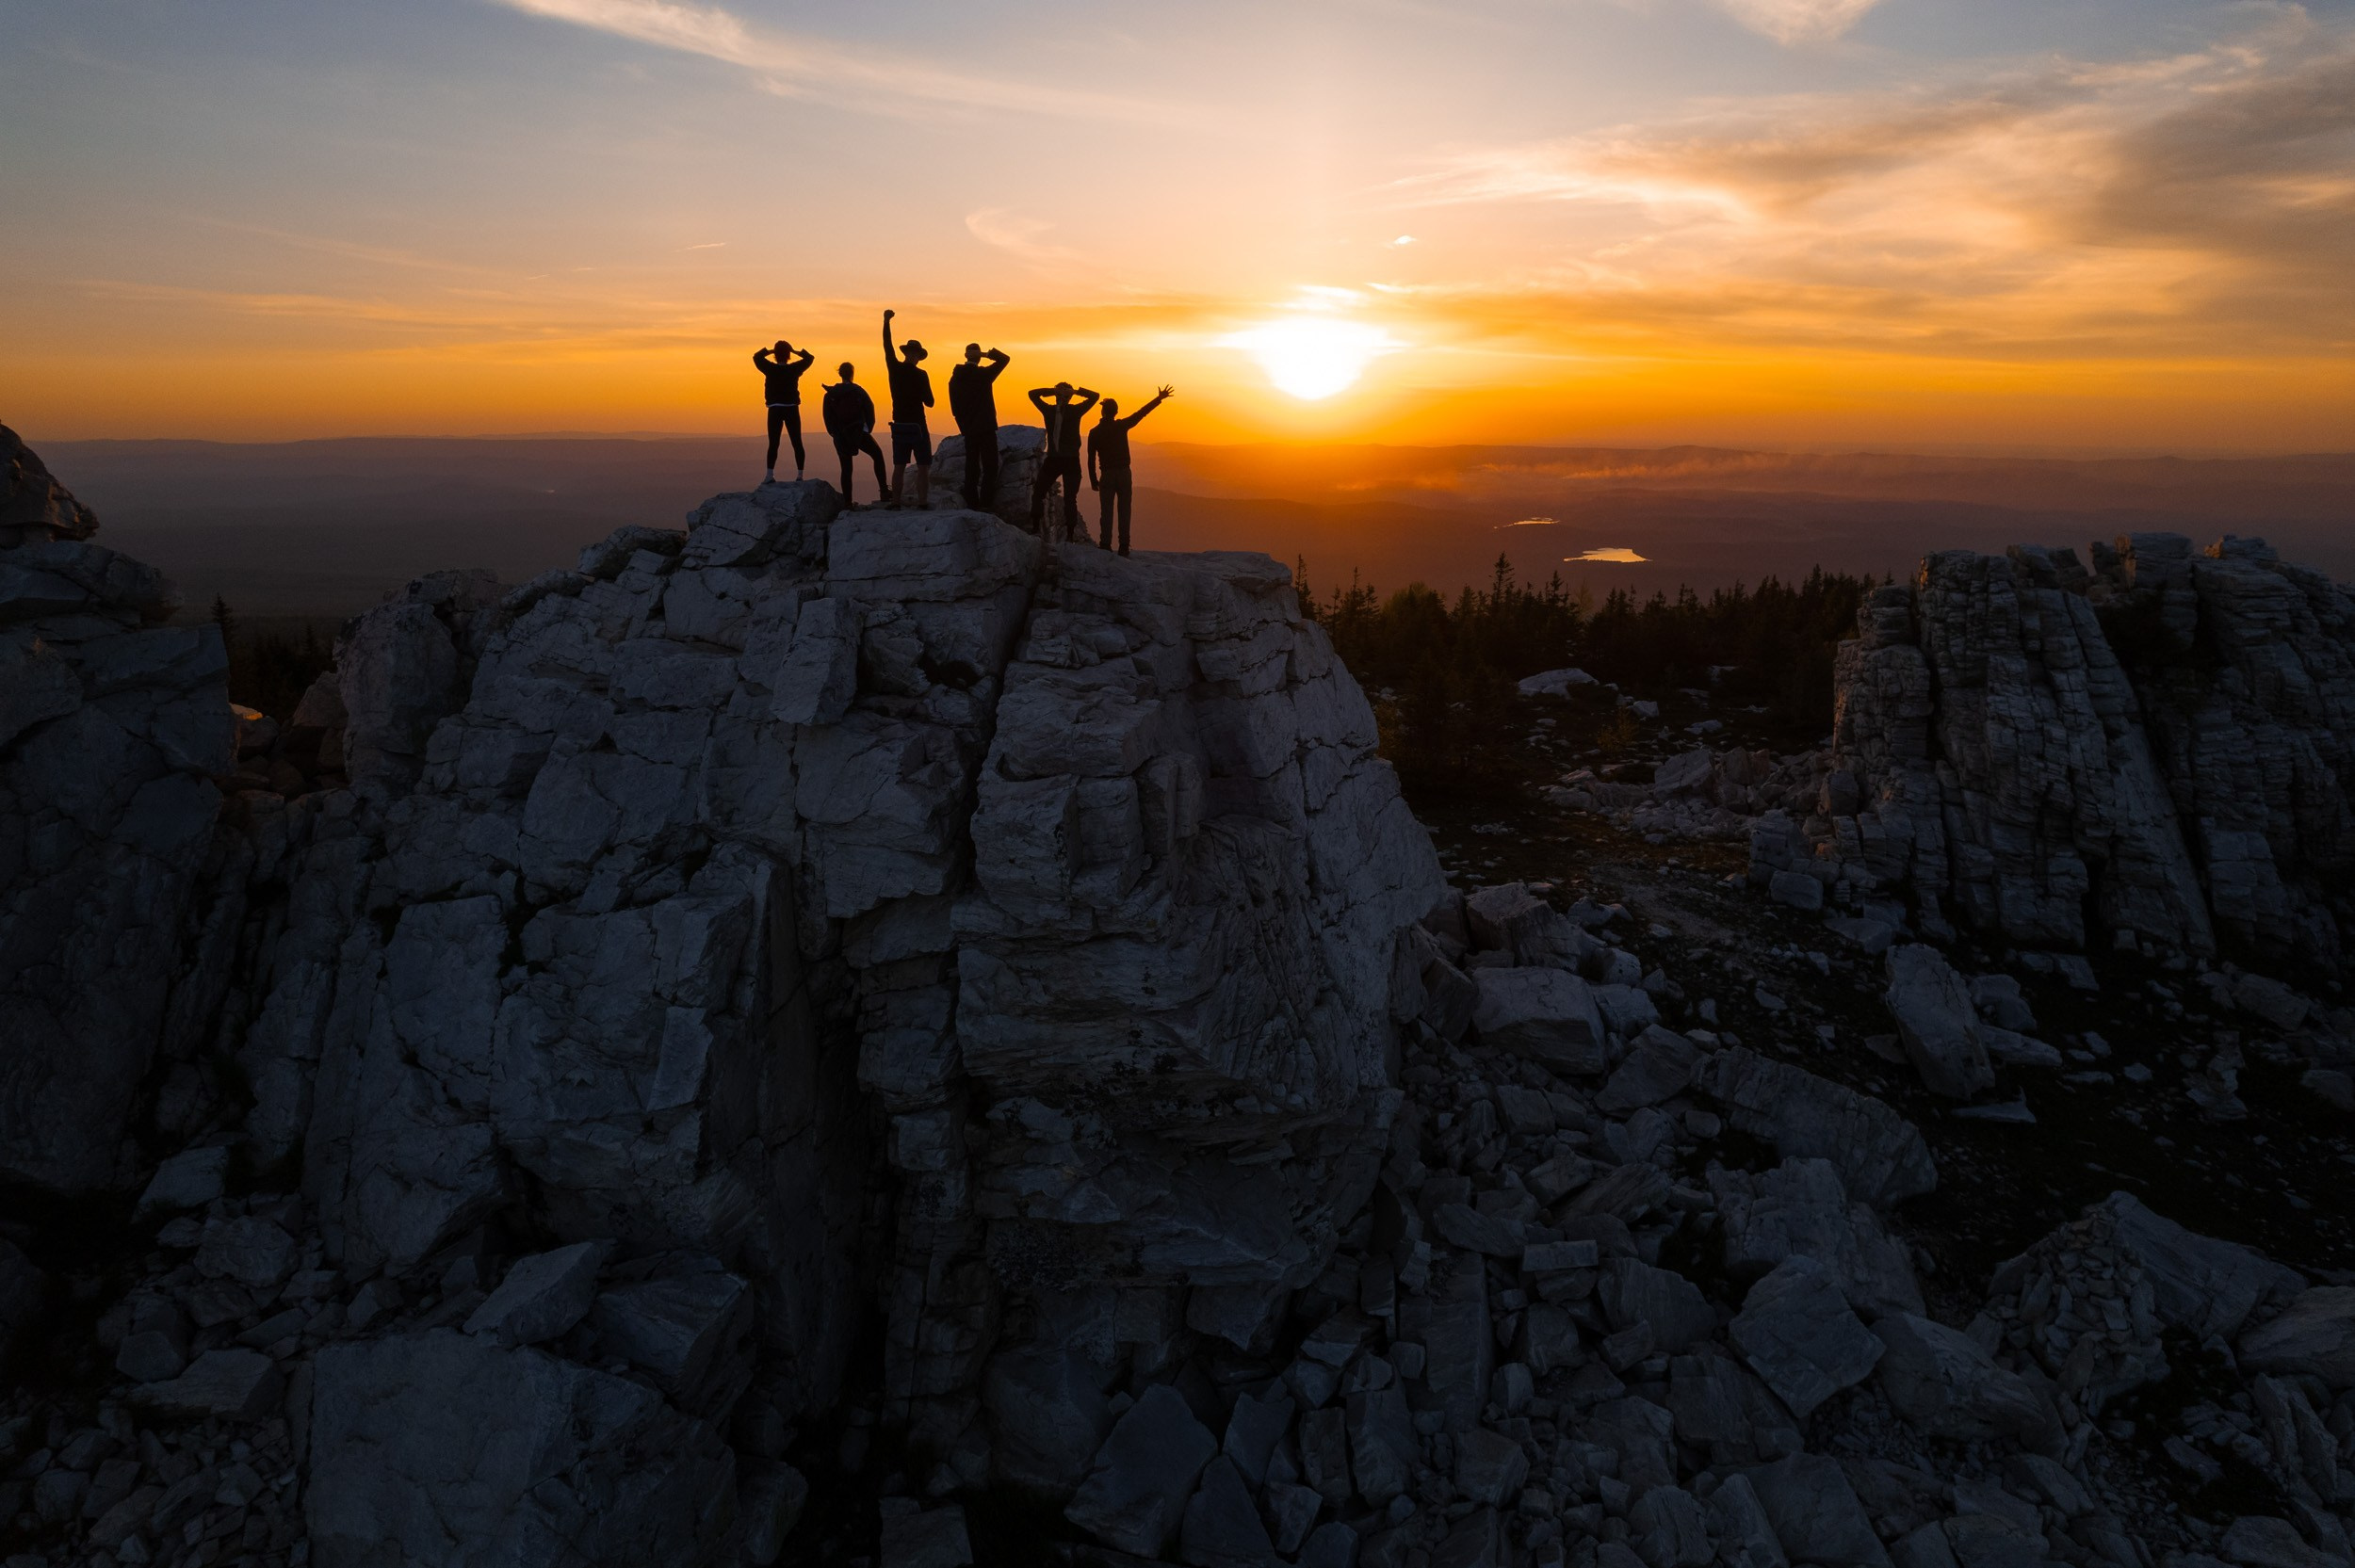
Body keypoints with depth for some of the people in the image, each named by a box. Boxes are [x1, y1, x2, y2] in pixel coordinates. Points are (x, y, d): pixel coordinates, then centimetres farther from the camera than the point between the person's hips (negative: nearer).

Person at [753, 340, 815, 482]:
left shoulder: (770, 369, -4)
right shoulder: (794, 369, -4)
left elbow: (756, 356, 14)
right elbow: (809, 358, 11)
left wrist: (769, 351, 10)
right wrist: (796, 352, 5)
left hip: (775, 410, 0)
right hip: (792, 409, 0)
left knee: (773, 443, 1)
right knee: (797, 443, 5)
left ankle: (770, 474, -8)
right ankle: (800, 474, 2)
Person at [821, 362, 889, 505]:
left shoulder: (830, 394, 2)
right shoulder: (858, 391, -3)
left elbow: (827, 416, 2)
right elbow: (870, 411, -3)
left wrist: (834, 433, 11)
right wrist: (868, 428, 9)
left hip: (840, 437, 2)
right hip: (859, 434, -2)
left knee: (846, 469, 7)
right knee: (877, 456, 18)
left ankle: (847, 501, 1)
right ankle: (884, 490, 10)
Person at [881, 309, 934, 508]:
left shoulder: (895, 369, 1)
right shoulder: (921, 375, -11)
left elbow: (887, 347, 15)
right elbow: (929, 402, -7)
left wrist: (886, 322, 26)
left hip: (899, 426, 5)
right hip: (917, 426, -5)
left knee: (899, 467, 9)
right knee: (923, 468, -3)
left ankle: (896, 503, 7)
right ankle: (923, 503, -9)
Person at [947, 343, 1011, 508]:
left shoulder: (955, 378, 5)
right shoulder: (983, 374, -9)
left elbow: (955, 407, 8)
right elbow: (1004, 359, 0)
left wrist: (963, 426, 15)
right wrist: (986, 354, -4)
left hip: (968, 430, 5)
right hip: (986, 428, -5)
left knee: (971, 467, 9)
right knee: (989, 467, -3)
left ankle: (972, 503, 8)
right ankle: (985, 503, -11)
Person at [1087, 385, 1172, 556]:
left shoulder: (1094, 432, -1)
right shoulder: (1121, 426, -4)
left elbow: (1091, 459, 0)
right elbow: (1142, 412, 2)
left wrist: (1093, 481, 6)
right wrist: (1159, 398, 10)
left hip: (1106, 476, 0)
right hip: (1124, 474, 0)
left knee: (1107, 511, 3)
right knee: (1124, 511, 2)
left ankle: (1105, 545, -3)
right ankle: (1124, 547, -2)